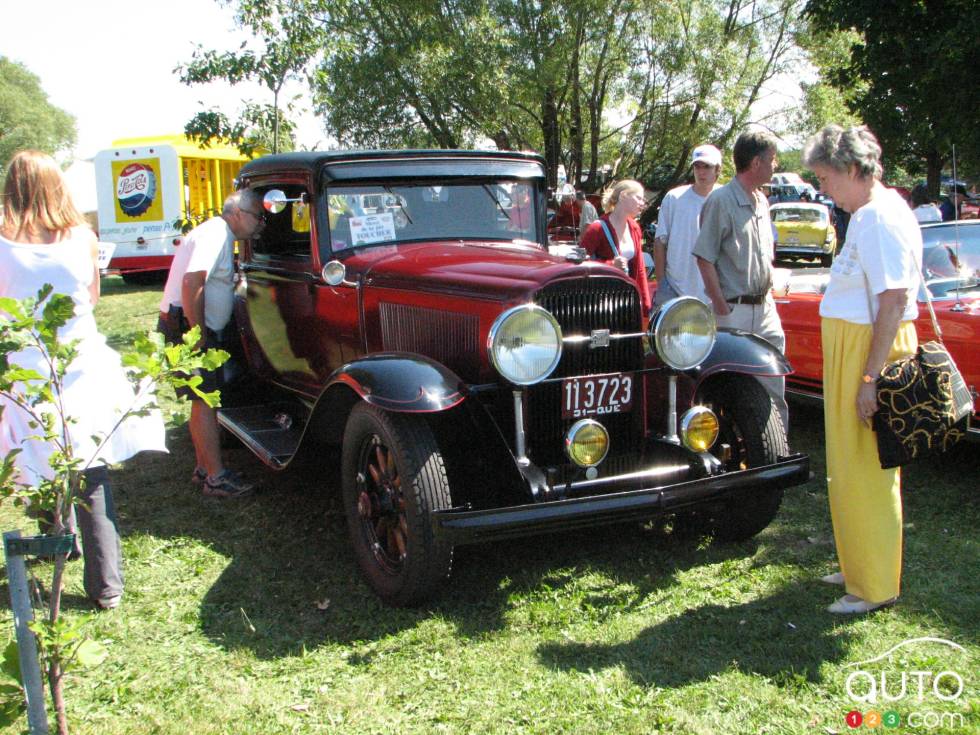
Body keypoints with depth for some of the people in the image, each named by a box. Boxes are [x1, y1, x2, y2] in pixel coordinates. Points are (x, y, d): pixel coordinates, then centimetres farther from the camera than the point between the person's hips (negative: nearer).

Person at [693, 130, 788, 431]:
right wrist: (722, 309, -16)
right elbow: (705, 258, -13)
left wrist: (768, 291, 15)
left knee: (774, 390, 10)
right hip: (734, 310, -7)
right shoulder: (720, 200, -10)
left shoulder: (762, 201, 14)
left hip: (765, 308, 7)